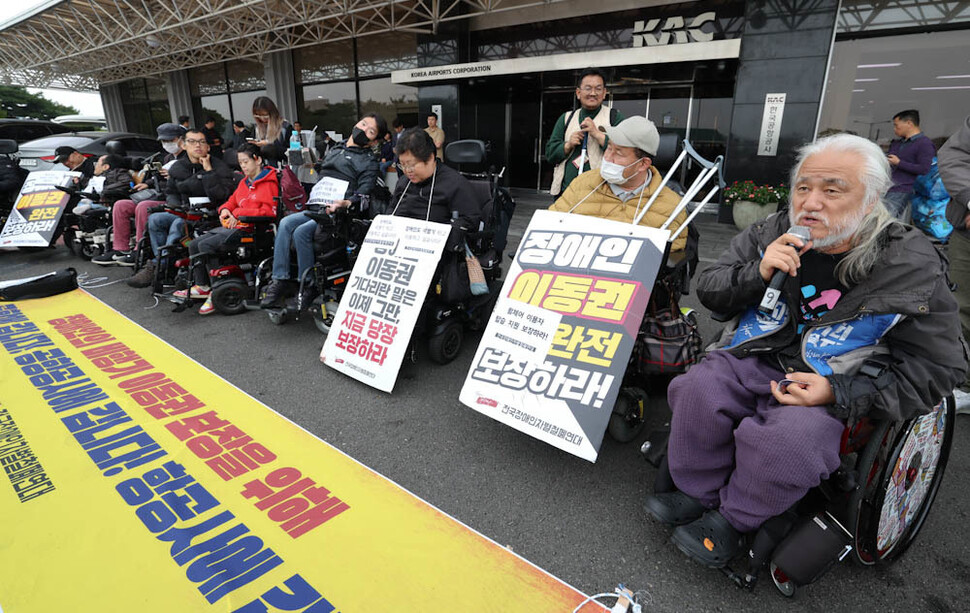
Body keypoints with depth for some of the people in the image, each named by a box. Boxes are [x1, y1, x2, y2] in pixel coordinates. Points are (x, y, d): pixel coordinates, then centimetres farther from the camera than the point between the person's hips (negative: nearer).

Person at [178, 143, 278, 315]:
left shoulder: (268, 184, -8)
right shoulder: (244, 182, 22)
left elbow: (268, 212, -18)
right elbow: (232, 201, 31)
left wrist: (239, 214, -17)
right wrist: (225, 209, 7)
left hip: (251, 229, -10)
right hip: (234, 226, 10)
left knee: (206, 245, -22)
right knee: (194, 244, 3)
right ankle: (202, 286, 6)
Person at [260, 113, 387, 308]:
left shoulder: (370, 162, 3)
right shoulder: (335, 149, 26)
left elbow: (363, 194, -9)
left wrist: (346, 203, -28)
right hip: (318, 208, 7)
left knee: (301, 232, -26)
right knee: (286, 223, -17)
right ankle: (279, 281, -18)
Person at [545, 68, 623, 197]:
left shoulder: (614, 117, 8)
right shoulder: (566, 118, 18)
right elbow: (549, 154, 13)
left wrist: (597, 134, -12)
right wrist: (568, 145, -5)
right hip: (565, 190, 3)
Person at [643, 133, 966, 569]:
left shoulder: (912, 267, -9)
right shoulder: (772, 235, -1)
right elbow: (708, 290, 5)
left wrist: (839, 393, -20)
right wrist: (758, 273, -19)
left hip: (835, 388, -3)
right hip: (754, 361, 3)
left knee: (788, 439, -32)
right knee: (697, 391, -24)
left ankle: (731, 519, -2)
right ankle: (697, 495, 1)